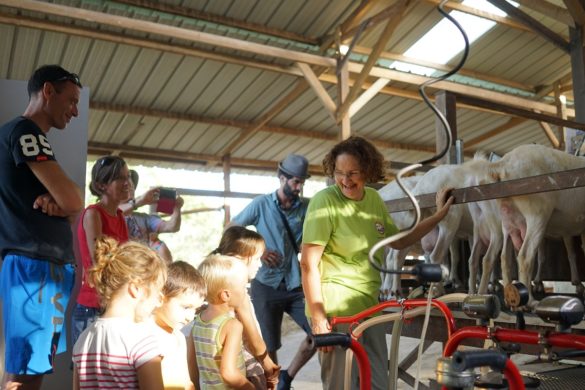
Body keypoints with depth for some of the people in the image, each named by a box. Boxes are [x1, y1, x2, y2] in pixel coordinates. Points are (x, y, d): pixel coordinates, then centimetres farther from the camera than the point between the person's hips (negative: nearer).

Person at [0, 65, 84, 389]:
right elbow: (73, 201, -16)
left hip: (49, 265, 10)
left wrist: (56, 205, -3)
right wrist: (62, 204, 6)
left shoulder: (30, 137, 22)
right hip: (35, 264, -10)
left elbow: (71, 210, 19)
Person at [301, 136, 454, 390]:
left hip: (369, 308, 7)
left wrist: (439, 215, 16)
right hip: (336, 312, -7)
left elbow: (398, 241, 19)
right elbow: (308, 264, -16)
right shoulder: (325, 201, -14)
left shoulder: (374, 199, 6)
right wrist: (318, 318, -20)